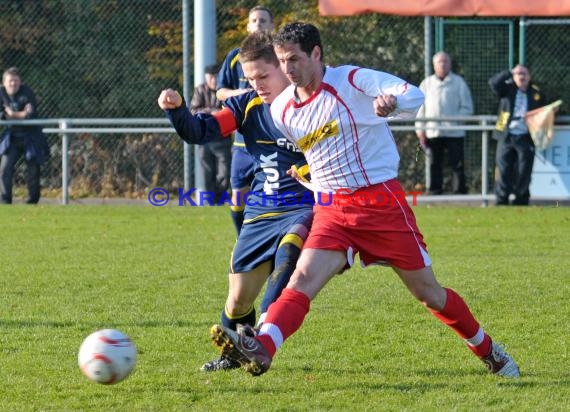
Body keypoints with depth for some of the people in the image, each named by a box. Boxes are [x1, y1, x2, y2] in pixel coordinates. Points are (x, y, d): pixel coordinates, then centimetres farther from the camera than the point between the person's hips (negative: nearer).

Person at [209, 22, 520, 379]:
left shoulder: (353, 80, -9)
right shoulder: (282, 109, 6)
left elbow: (414, 96, -22)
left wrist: (392, 102, -42)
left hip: (381, 200, -4)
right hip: (332, 211, 4)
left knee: (427, 292, 4)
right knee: (302, 281, -19)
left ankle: (488, 351, 23)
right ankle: (260, 351, -37)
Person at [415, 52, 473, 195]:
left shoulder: (459, 82, 7)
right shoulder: (427, 83, 14)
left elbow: (467, 107, 4)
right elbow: (420, 107, 14)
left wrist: (455, 119, -11)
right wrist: (420, 129, 4)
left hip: (454, 132, -2)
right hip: (432, 133, 2)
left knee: (457, 164, -4)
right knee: (434, 164, 2)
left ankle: (459, 191, -2)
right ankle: (434, 190, 6)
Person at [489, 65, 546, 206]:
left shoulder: (536, 93, 9)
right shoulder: (507, 89, 6)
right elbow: (493, 83, -11)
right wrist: (509, 73, -16)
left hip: (526, 138, 1)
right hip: (506, 136, -1)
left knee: (523, 173, 2)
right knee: (503, 170, -1)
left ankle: (521, 200, 11)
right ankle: (501, 201, 4)